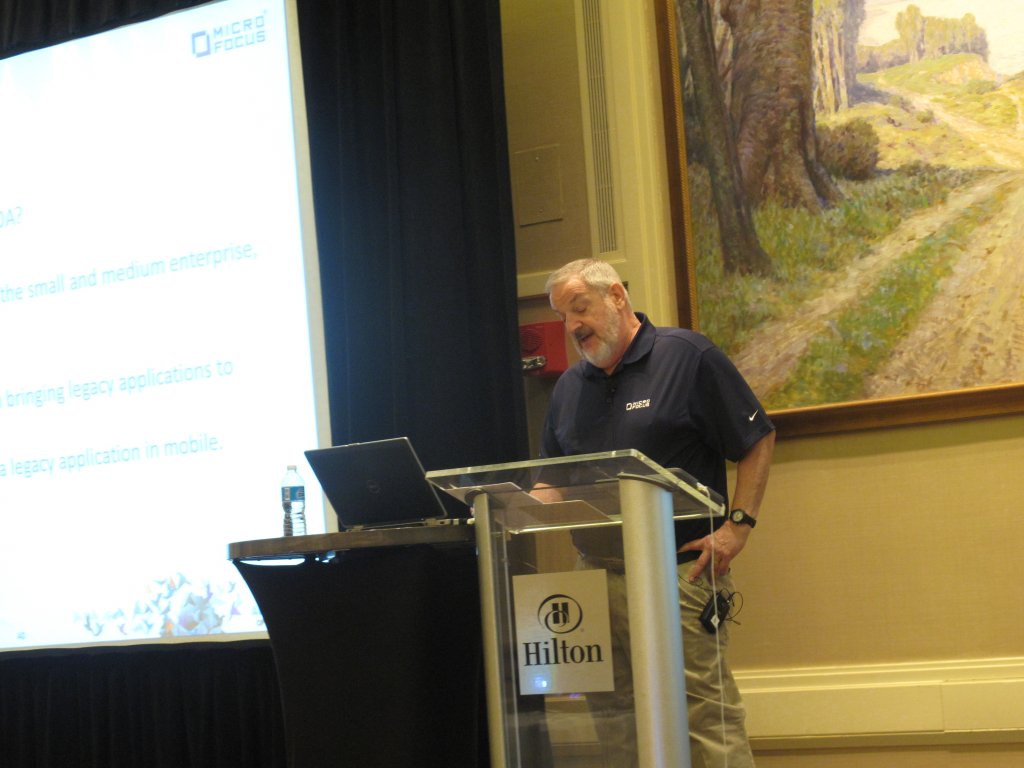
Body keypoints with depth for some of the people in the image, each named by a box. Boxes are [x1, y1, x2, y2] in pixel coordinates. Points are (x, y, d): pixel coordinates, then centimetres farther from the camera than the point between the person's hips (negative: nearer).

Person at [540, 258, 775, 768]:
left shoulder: (687, 356, 0)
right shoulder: (569, 387, 17)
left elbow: (758, 441, 0)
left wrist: (738, 524, -10)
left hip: (679, 570, -5)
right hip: (598, 571, 6)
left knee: (704, 714, -10)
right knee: (613, 719, 4)